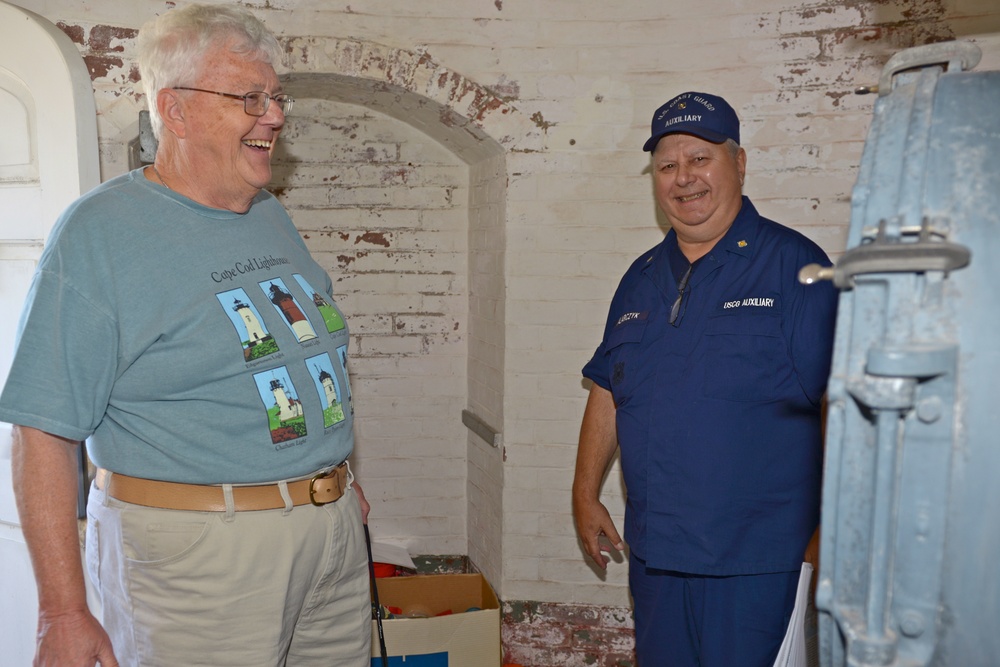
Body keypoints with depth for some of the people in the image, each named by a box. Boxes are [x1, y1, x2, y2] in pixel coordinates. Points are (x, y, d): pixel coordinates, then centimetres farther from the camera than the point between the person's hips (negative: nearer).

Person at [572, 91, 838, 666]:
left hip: (756, 559, -5)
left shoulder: (793, 264, -9)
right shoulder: (642, 278, 9)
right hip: (653, 550, 6)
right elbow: (608, 393, 14)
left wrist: (827, 540, -15)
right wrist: (586, 494, 12)